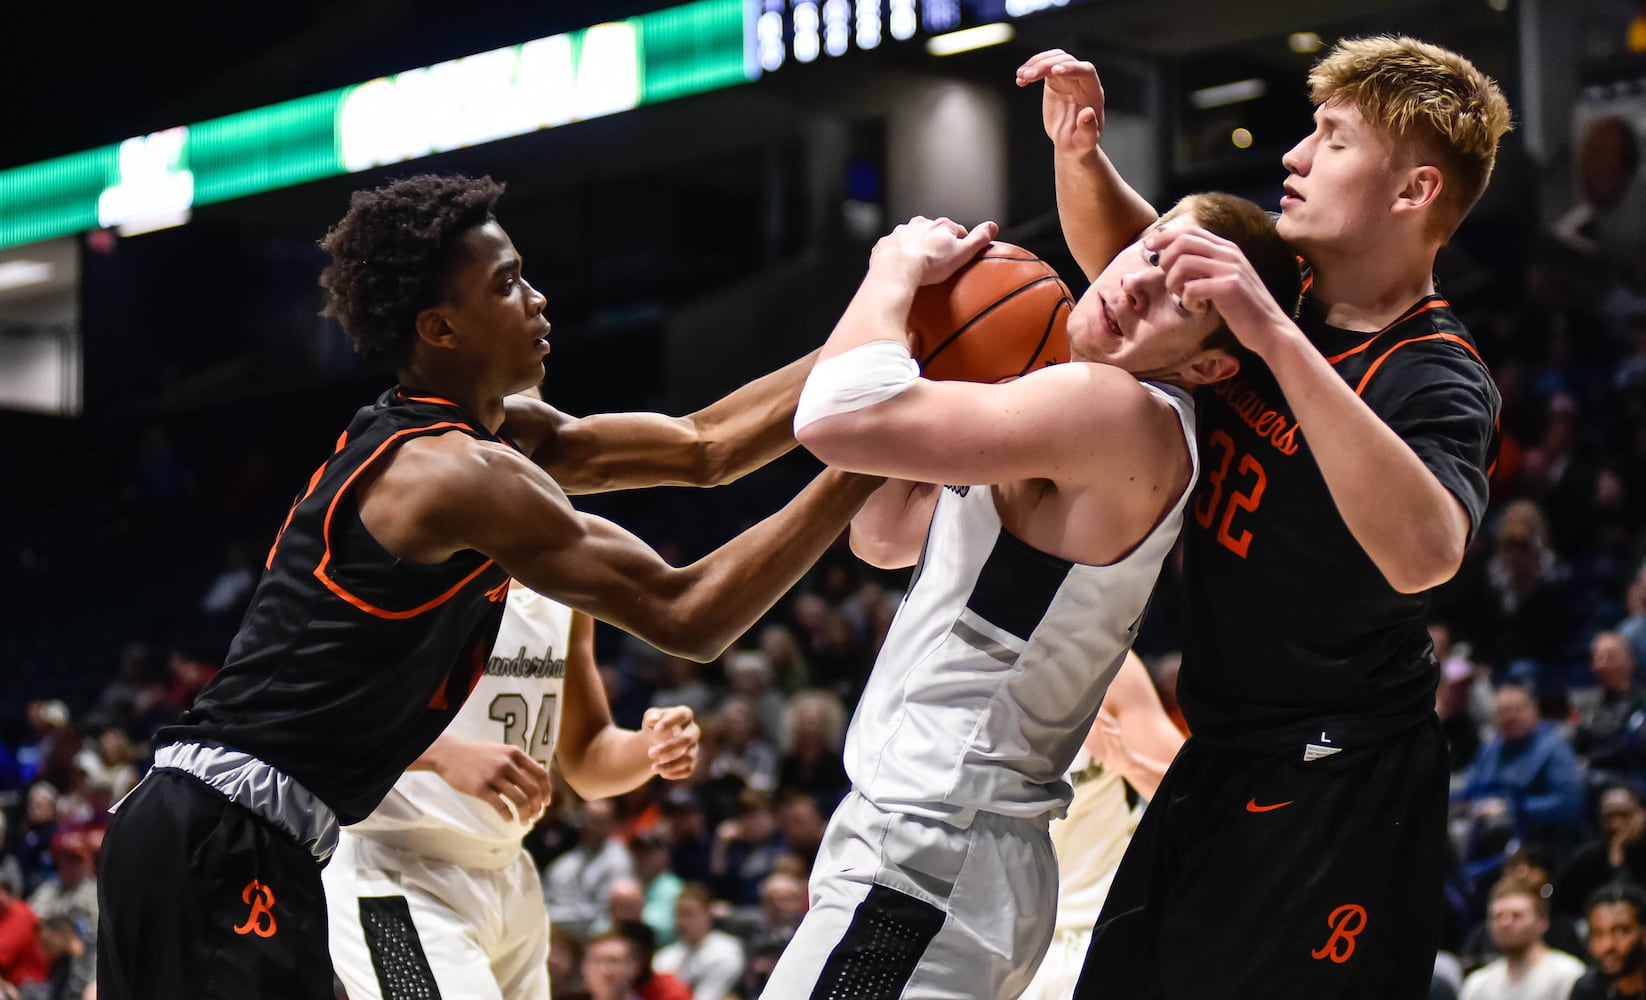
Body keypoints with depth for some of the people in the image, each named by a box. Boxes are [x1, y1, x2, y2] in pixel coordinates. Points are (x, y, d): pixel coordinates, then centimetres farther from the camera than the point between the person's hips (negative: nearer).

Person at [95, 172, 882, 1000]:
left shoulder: (505, 430, 15)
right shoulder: (461, 469, -15)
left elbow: (702, 446, 17)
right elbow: (688, 617, -17)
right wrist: (859, 473, -16)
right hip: (223, 843, -10)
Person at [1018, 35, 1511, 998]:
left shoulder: (1441, 378, -18)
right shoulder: (1281, 297, 5)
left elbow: (1424, 550, -39)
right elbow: (1121, 251, 23)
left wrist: (1275, 336, -40)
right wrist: (1080, 152, 0)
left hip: (1339, 791, -8)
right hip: (1219, 757, 8)